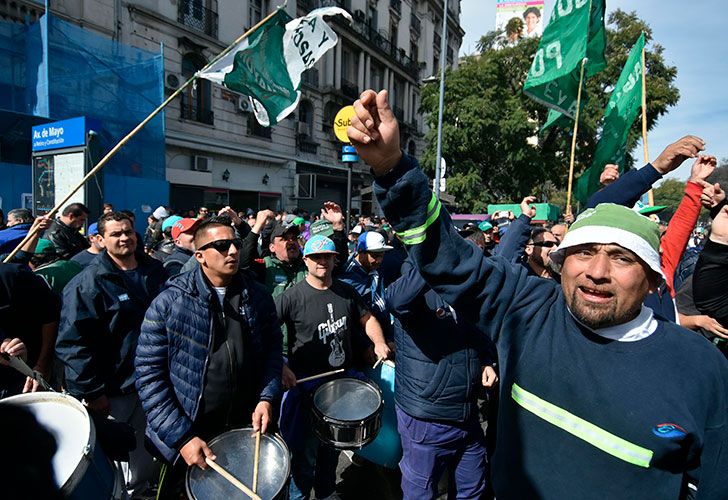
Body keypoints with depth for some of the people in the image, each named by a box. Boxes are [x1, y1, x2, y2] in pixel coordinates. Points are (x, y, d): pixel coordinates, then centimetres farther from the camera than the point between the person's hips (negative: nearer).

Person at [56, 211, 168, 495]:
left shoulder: (156, 271, 5)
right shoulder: (88, 284, -12)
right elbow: (73, 342, -14)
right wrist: (92, 392, -16)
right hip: (122, 390, -5)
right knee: (137, 468, 9)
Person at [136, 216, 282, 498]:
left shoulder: (258, 298, -2)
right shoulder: (169, 303, -12)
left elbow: (272, 351, 5)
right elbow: (149, 373, -11)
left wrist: (268, 398, -10)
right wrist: (181, 437, -16)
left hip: (247, 427, 3)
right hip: (189, 433, -2)